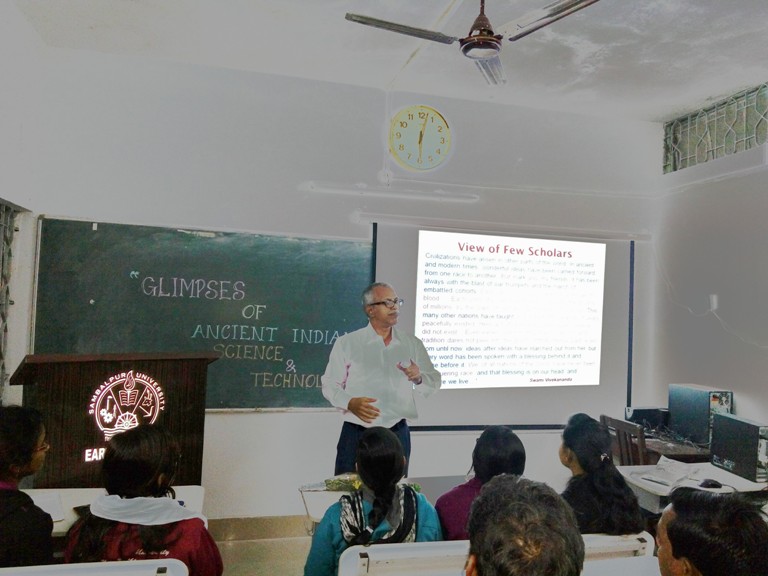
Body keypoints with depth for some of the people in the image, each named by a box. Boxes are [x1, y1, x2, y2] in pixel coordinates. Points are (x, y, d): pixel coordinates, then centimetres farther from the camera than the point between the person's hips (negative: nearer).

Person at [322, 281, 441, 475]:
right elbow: (330, 385, 0)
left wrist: (419, 378, -13)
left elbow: (434, 382, 9)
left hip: (398, 433, 2)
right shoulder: (346, 343, 0)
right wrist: (350, 403, -19)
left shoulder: (412, 344, 8)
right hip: (356, 433, -2)